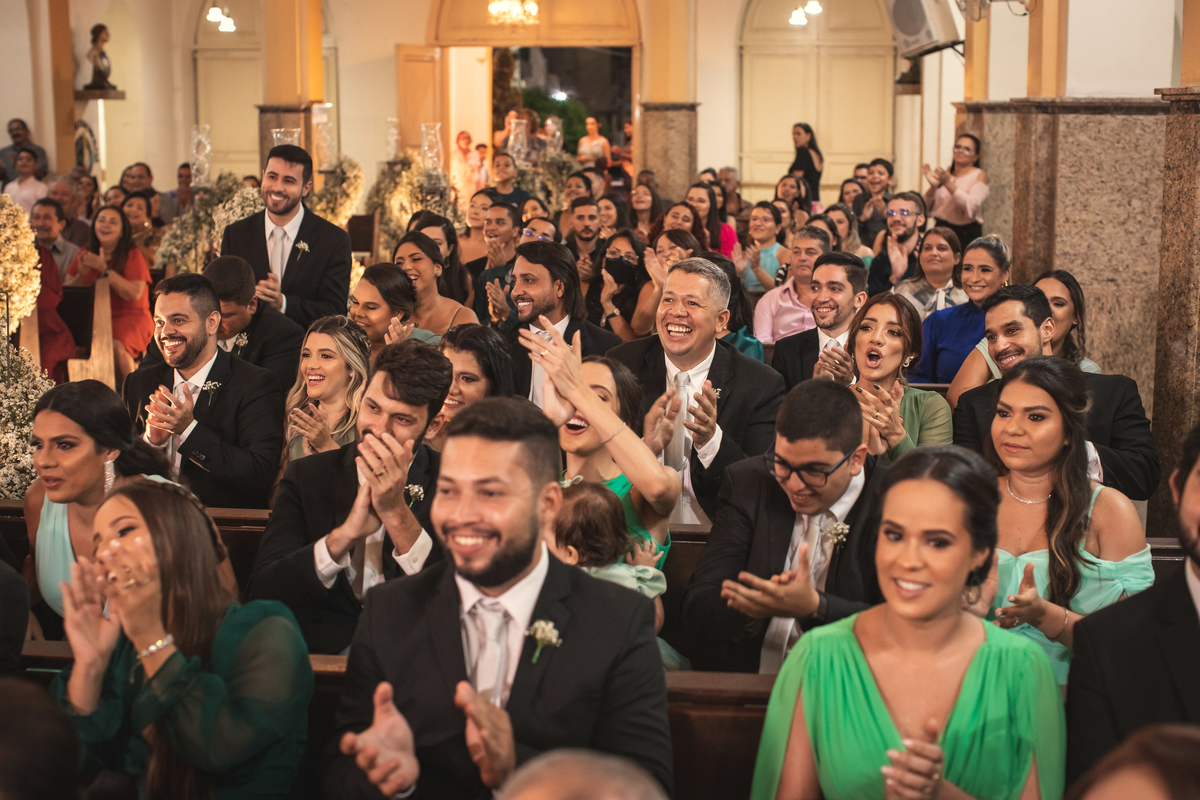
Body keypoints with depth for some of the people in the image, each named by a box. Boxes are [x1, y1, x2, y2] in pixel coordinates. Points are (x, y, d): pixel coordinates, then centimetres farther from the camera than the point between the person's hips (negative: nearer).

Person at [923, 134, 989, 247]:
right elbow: (927, 207, 7)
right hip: (941, 228, 4)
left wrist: (948, 184, -22)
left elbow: (972, 206, -18)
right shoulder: (945, 174, 14)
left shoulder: (979, 176, 0)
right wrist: (933, 186, -10)